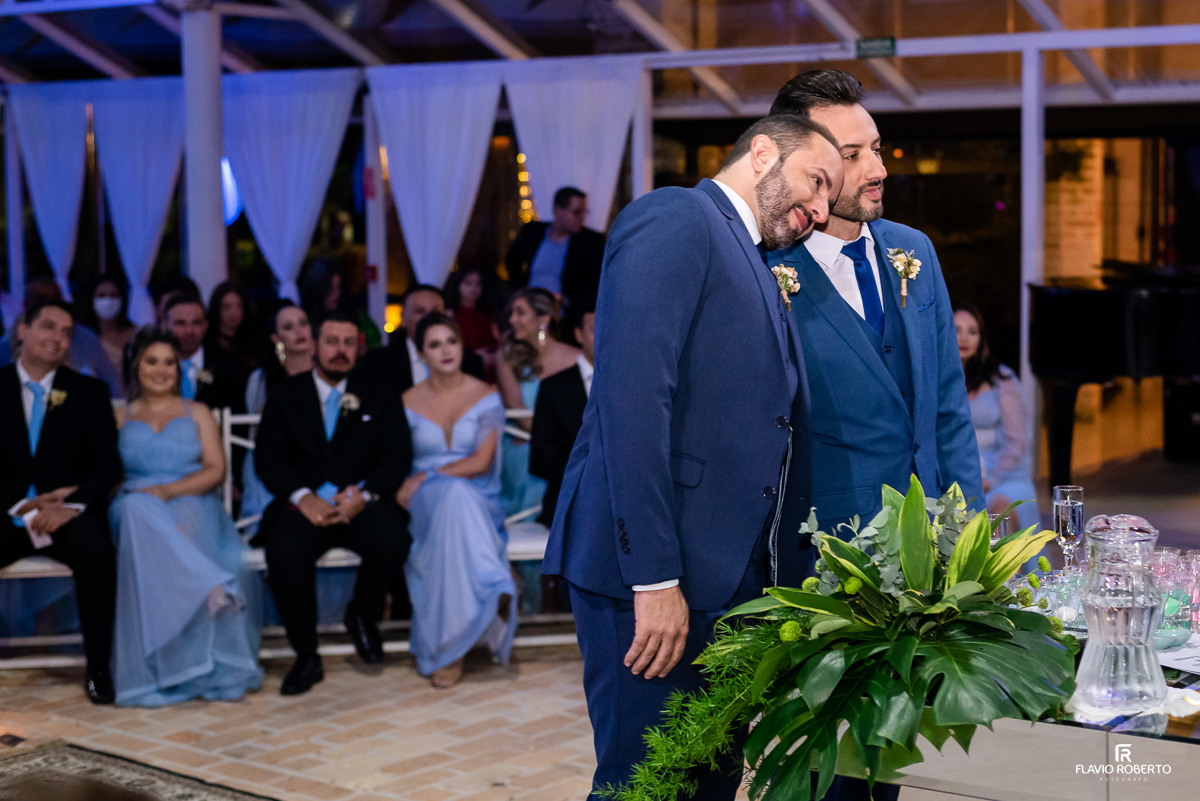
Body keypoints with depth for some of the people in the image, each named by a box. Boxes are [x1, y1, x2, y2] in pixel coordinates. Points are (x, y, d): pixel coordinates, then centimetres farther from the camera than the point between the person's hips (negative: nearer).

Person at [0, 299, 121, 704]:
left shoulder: (90, 392, 8)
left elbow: (108, 465, 0)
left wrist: (71, 506, -17)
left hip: (69, 512, 0)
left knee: (96, 551, -33)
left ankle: (98, 667, -19)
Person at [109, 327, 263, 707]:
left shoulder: (198, 413, 21)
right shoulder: (121, 417, 25)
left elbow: (215, 470, 7)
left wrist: (167, 491, -10)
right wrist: (144, 495, -10)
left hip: (192, 505, -1)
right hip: (136, 510, 1)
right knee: (139, 511, -40)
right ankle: (214, 592, -48)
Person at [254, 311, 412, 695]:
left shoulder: (376, 397, 14)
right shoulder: (285, 394, 12)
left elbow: (398, 457, 4)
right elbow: (267, 457, 3)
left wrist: (364, 494, -15)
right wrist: (303, 497, -15)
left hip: (360, 504, 1)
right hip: (305, 503, -1)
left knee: (393, 541, -32)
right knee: (284, 551, -34)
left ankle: (363, 614, 3)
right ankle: (306, 656, -16)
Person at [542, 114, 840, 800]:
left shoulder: (755, 267, 22)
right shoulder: (675, 218, -7)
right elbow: (631, 395, -18)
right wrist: (654, 578, -23)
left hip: (730, 575, 9)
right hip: (651, 569, -9)